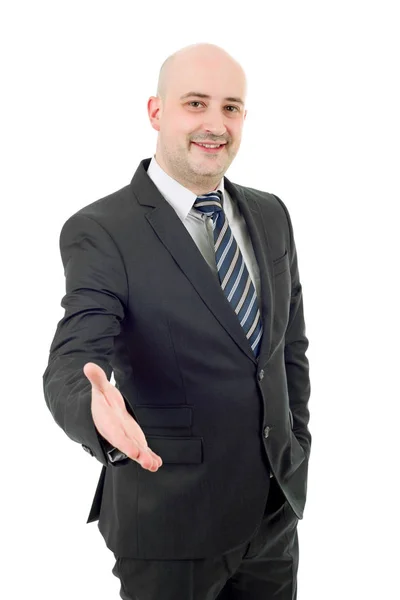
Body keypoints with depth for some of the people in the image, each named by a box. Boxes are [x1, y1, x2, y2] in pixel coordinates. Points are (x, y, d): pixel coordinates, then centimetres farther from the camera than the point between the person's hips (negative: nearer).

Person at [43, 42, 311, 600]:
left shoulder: (271, 215, 5)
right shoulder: (100, 232, -14)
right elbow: (70, 366, -25)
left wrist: (297, 448, 11)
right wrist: (100, 415, -46)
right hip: (170, 520, -5)